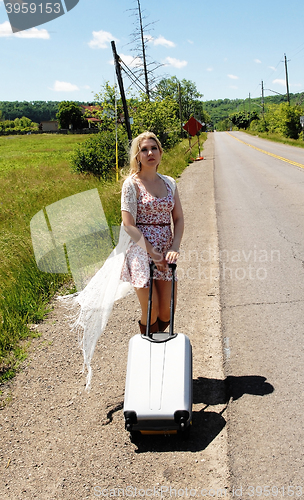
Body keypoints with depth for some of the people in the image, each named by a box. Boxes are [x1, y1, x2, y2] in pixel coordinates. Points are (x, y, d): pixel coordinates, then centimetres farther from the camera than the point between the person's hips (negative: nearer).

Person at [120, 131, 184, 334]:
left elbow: (179, 219, 7)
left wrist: (174, 247, -8)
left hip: (166, 252, 5)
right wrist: (152, 252, -15)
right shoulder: (132, 184, -5)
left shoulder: (169, 182, 10)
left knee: (166, 313, 6)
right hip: (141, 251, -4)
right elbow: (129, 225, -11)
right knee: (151, 311, -4)